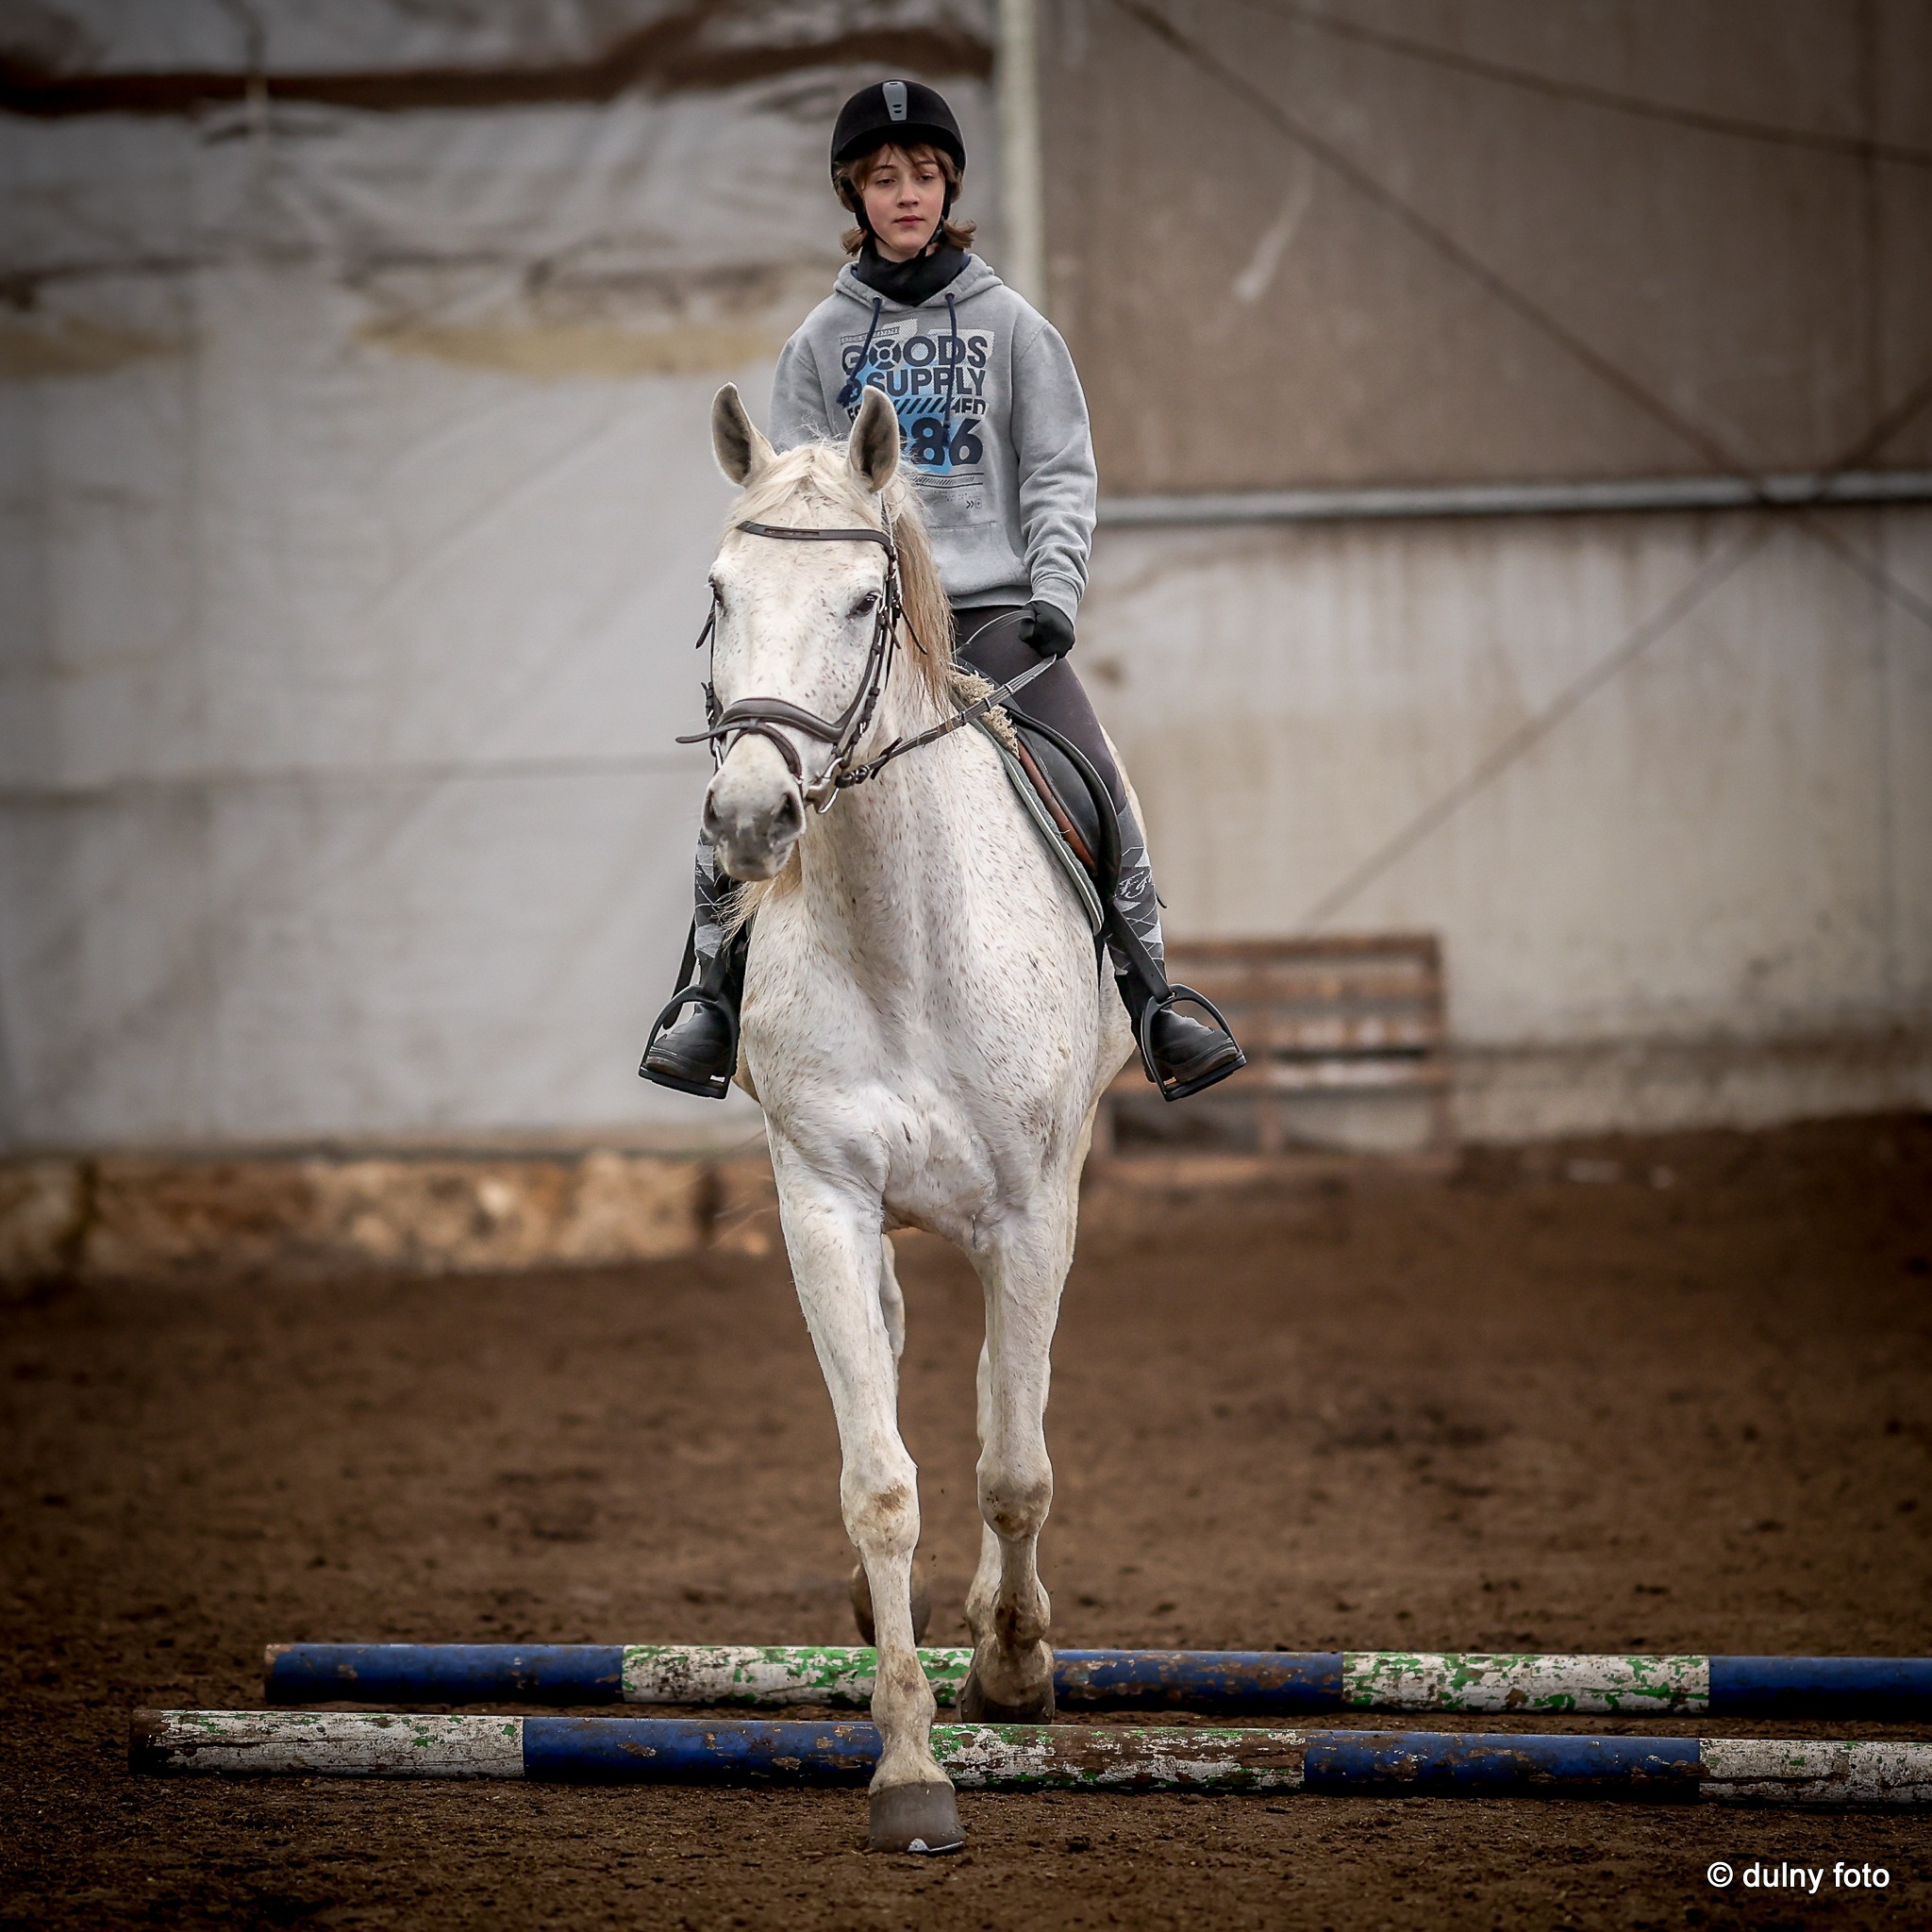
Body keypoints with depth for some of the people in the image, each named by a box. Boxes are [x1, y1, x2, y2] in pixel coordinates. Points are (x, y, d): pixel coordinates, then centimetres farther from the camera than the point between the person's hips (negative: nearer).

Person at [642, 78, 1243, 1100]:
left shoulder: (1012, 326, 7)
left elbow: (1062, 474, 5)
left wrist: (1054, 589, -9)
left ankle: (1152, 994, -8)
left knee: (1097, 785, -17)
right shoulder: (822, 338, 10)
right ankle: (711, 988, -12)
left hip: (994, 607, 0)